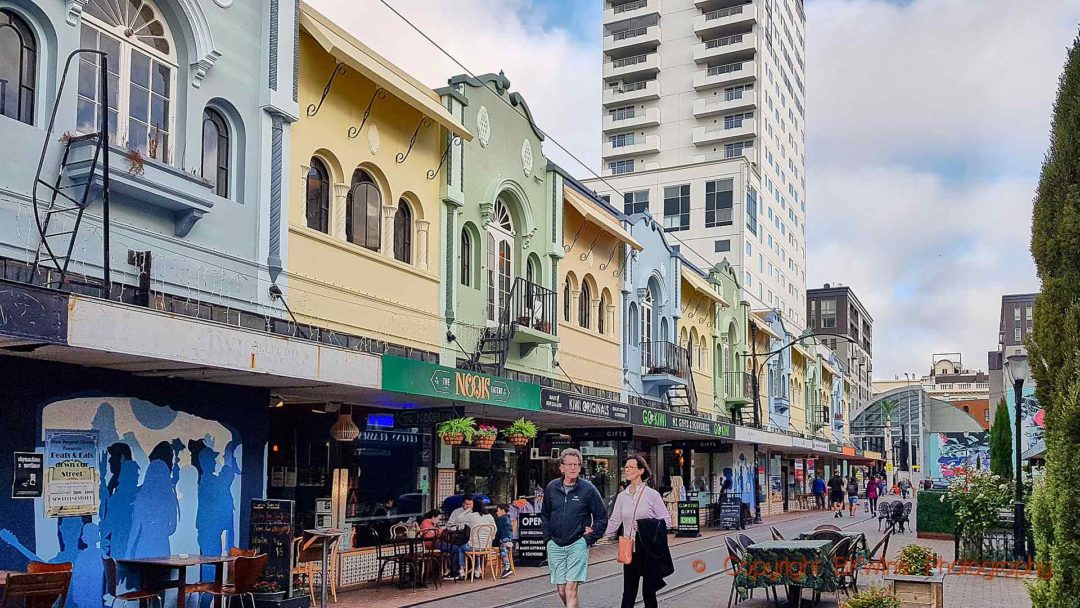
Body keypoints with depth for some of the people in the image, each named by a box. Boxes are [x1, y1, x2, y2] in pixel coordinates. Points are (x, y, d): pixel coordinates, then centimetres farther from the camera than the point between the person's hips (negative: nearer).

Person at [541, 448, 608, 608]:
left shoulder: (588, 489, -5)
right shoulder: (551, 488, 5)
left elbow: (602, 517, 2)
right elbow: (544, 515, 20)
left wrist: (589, 539, -4)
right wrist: (548, 536, 9)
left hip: (578, 545, -4)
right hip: (555, 545, 4)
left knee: (571, 590, -12)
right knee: (561, 591, 8)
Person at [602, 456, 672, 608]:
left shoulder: (652, 494, -5)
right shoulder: (622, 496, 8)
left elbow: (666, 520, -6)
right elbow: (613, 523, 10)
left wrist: (645, 525, -20)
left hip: (649, 551, -3)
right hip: (630, 551, 3)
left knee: (649, 591, 6)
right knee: (628, 593, 3)